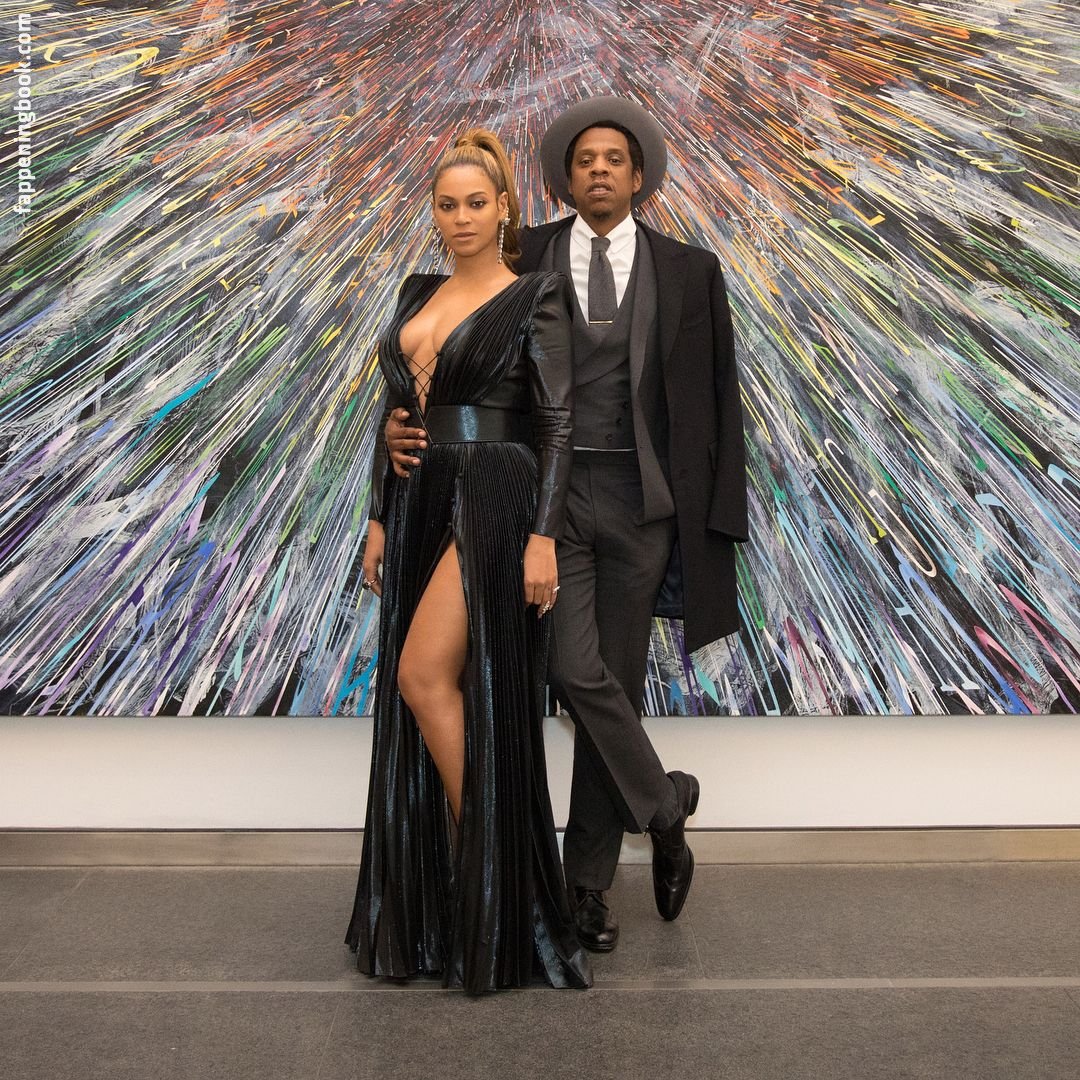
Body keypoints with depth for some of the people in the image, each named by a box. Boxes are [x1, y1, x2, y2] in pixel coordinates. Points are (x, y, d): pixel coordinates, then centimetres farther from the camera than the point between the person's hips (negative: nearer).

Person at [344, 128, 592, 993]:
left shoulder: (535, 298, -4)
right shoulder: (418, 293, 15)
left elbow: (559, 422, -10)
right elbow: (396, 412, 16)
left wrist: (544, 536, -17)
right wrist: (380, 519, 11)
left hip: (493, 504, -7)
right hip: (421, 506, 7)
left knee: (425, 676, -17)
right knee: (426, 692, 7)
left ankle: (489, 859, 0)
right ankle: (438, 905, 19)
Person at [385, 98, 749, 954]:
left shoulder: (688, 273, 4)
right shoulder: (523, 260, 4)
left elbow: (715, 402, 4)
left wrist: (711, 525, -1)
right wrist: (404, 422, -16)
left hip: (638, 502, 1)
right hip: (548, 492, 0)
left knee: (617, 680, 5)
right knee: (574, 671, -15)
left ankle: (589, 881, 18)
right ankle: (665, 806, 12)